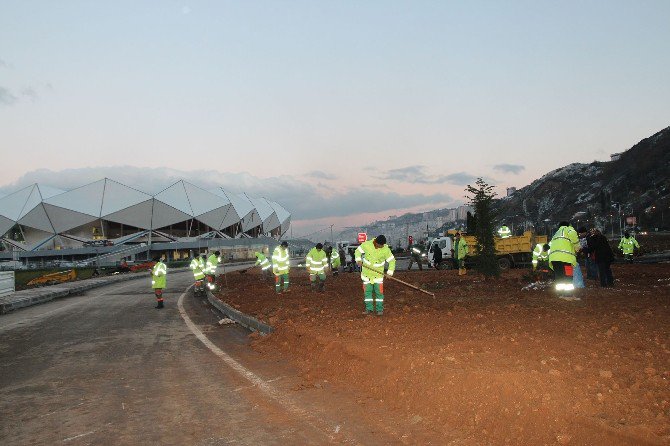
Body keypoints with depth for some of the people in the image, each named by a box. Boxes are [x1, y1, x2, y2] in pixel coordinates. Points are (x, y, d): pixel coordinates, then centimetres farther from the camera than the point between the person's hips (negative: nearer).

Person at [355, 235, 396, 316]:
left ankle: (379, 309, 10)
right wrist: (358, 260, -17)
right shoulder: (366, 244, -15)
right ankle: (369, 308, 15)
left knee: (379, 291, -2)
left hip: (378, 274, -1)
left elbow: (392, 260, -5)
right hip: (367, 273, 1)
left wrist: (390, 271, -15)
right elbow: (358, 251, 0)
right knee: (367, 291, 5)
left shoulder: (386, 249, -15)